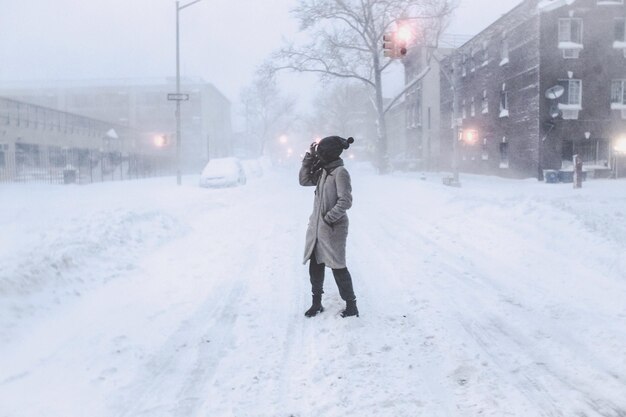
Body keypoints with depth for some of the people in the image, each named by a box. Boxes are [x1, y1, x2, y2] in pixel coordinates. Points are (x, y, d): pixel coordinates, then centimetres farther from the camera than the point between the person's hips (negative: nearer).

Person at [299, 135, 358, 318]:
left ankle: (351, 306, 11)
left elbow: (345, 201, -19)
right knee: (315, 265, 12)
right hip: (317, 227, 8)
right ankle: (316, 303, 25)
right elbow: (304, 180, 14)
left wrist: (329, 218, -17)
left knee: (338, 267, -1)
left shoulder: (340, 172, -15)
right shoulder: (323, 171, 9)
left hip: (333, 228, -8)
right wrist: (309, 158, 6)